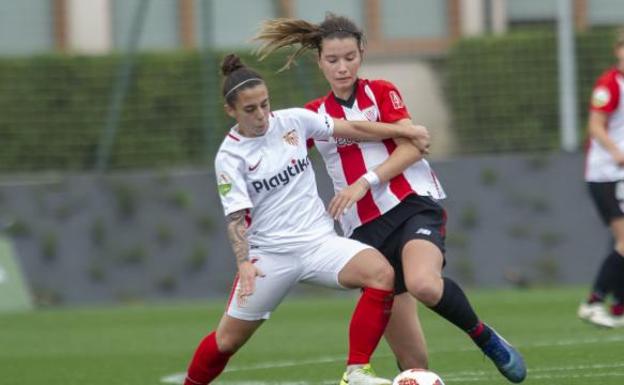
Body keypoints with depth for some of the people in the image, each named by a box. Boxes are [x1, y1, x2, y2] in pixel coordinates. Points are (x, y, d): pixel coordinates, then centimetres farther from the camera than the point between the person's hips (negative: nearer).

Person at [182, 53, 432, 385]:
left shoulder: (293, 121, 0)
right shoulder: (230, 156, -8)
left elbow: (351, 129, 7)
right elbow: (236, 217, -14)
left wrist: (405, 131, 6)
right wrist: (244, 263, -30)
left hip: (318, 241, 2)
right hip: (270, 254, -2)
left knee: (381, 272, -26)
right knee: (227, 340, 2)